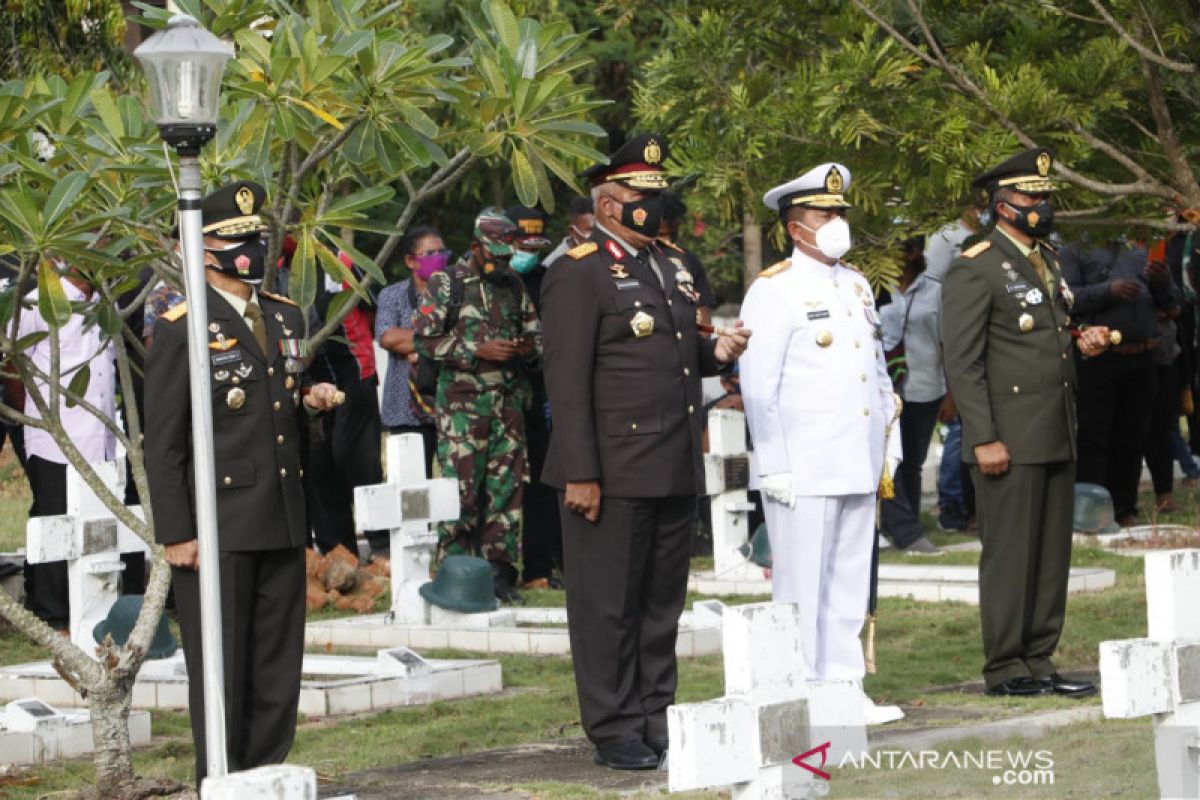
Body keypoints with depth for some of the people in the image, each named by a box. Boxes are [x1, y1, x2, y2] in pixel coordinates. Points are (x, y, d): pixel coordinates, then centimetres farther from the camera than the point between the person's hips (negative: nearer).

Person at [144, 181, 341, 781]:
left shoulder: (288, 318, 14)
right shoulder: (181, 330, -6)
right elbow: (163, 442, -8)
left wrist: (309, 401, 3)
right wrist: (176, 534, -13)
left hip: (283, 526, 6)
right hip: (217, 526, -6)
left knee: (278, 667, 9)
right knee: (221, 669, 0)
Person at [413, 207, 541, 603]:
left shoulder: (513, 285, 13)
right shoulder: (447, 284, -2)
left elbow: (535, 330, 22)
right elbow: (425, 337, -8)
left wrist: (529, 347, -2)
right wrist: (478, 351, -16)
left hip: (508, 402, 5)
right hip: (462, 402, -5)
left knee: (506, 485, 4)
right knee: (461, 486, -7)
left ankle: (499, 569, 11)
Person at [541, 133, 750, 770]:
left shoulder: (670, 266, 17)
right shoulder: (578, 274, -8)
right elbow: (567, 380, -13)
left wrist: (715, 352, 5)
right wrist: (579, 474, -17)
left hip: (676, 471, 8)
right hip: (614, 471, -8)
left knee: (662, 601, 12)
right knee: (608, 605, 0)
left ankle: (656, 718, 20)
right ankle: (615, 732, 6)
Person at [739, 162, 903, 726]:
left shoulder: (857, 286, 16)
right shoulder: (774, 290, -7)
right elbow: (758, 386, -10)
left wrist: (890, 439, 16)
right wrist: (773, 467, -15)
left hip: (859, 465, 7)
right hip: (804, 468, -7)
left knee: (851, 583, 10)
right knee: (802, 589, -4)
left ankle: (845, 688, 16)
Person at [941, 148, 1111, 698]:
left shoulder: (1047, 260, 18)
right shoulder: (975, 270, -9)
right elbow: (961, 361, -13)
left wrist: (1082, 343, 6)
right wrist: (984, 440, -18)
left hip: (1056, 439, 8)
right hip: (1009, 441, -8)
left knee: (1052, 554, 9)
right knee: (1009, 552, -4)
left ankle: (1039, 660, 15)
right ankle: (1006, 668, 2)